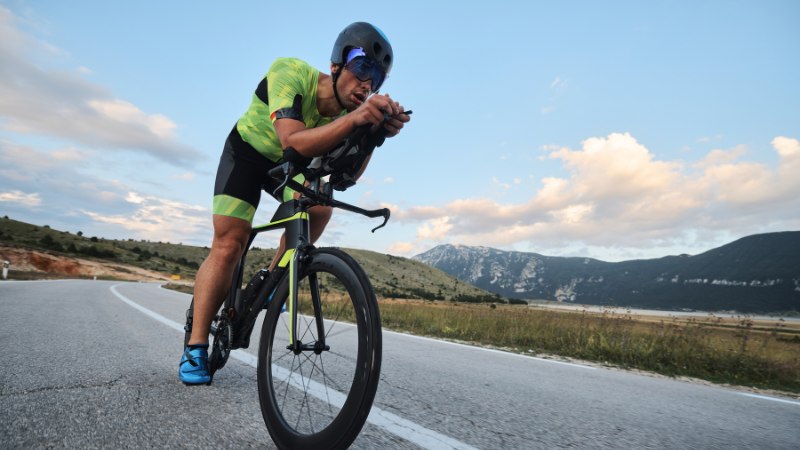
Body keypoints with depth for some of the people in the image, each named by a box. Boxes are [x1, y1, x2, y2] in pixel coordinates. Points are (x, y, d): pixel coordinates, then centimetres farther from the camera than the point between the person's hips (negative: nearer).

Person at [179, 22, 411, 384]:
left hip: (287, 163, 4)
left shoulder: (349, 109, -22)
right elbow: (293, 141, -50)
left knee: (319, 208, -22)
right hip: (246, 151, -4)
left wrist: (376, 133, -49)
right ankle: (195, 347, -3)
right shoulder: (290, 73, -33)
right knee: (228, 243, -14)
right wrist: (356, 117, -61)